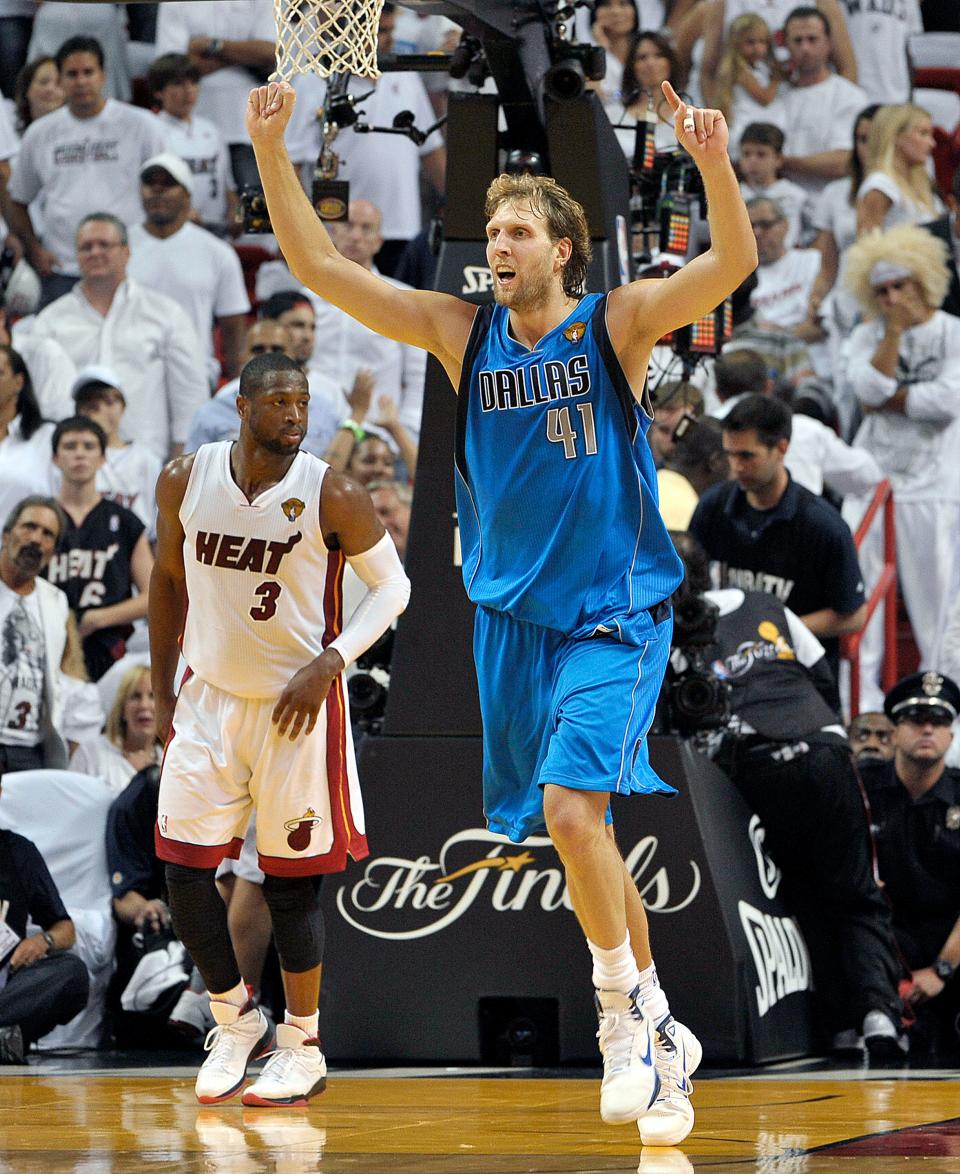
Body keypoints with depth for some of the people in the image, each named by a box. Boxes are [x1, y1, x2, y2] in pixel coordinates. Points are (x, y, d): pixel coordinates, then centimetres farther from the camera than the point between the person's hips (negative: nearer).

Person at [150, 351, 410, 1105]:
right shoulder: (185, 481, -4)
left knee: (291, 879, 1)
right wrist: (163, 692, 12)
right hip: (208, 699, 3)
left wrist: (330, 662, -20)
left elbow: (392, 585, -7)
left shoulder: (332, 496, -15)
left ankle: (303, 1048, 14)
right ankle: (236, 1024, 19)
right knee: (186, 868, -1)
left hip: (297, 705, -3)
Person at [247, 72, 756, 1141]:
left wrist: (713, 163, -38)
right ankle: (659, 1037, 21)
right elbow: (320, 268, -1)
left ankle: (623, 1008, -4)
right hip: (511, 614, 5)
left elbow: (730, 265, -21)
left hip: (614, 615, -5)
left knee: (570, 808, -21)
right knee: (572, 831, 8)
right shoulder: (462, 332, 3)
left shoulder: (617, 324, -6)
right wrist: (271, 151, -13)